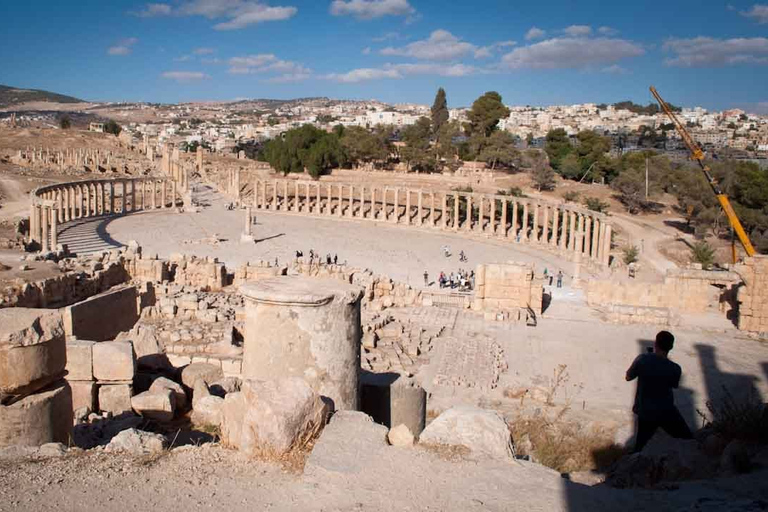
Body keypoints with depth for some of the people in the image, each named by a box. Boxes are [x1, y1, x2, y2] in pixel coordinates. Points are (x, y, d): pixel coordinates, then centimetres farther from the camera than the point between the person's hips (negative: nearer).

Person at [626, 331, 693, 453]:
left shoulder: (642, 359, -16)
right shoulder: (675, 369, -18)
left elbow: (628, 377, -1)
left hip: (644, 412, 2)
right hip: (666, 412, -2)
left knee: (640, 447, 17)